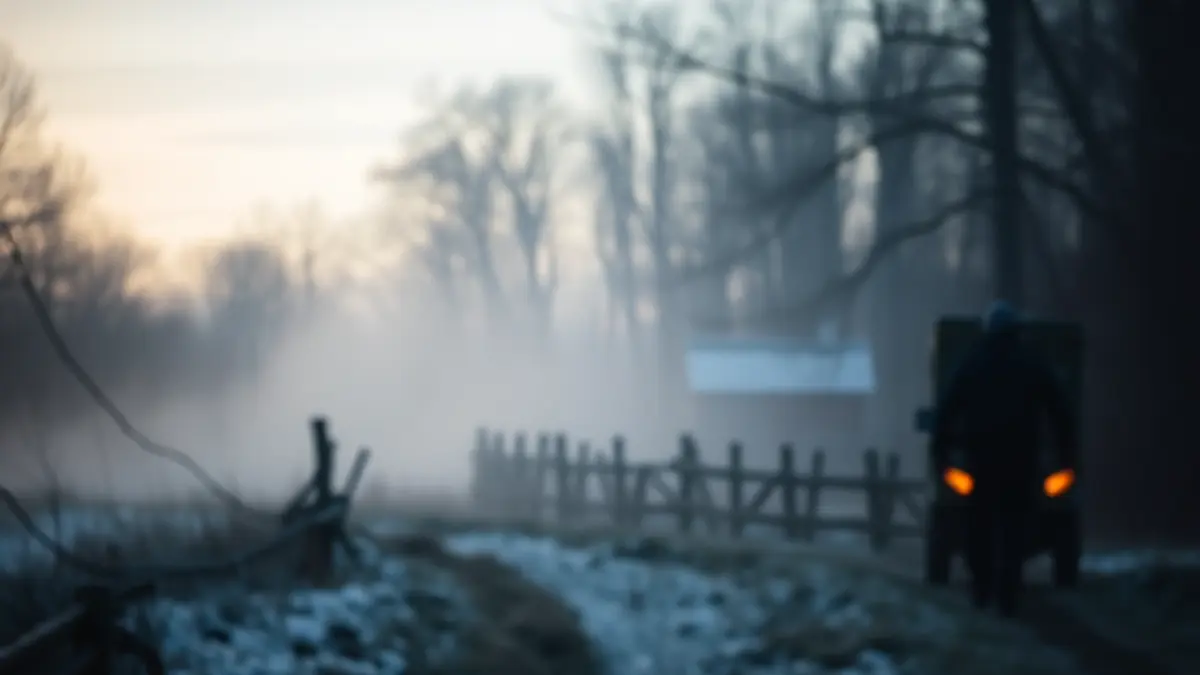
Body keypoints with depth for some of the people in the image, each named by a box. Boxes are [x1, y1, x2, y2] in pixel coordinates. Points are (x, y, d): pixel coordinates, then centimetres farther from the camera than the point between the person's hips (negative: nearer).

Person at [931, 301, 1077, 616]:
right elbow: (1061, 412, 5)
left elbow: (946, 410, 1)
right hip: (1021, 457, -1)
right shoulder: (1035, 365, 5)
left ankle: (982, 588, 16)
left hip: (980, 454, 1)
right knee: (1014, 526, -1)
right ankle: (1007, 594, -8)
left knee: (979, 522, 14)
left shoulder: (971, 364, 4)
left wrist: (940, 451, 3)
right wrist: (1066, 453, 9)